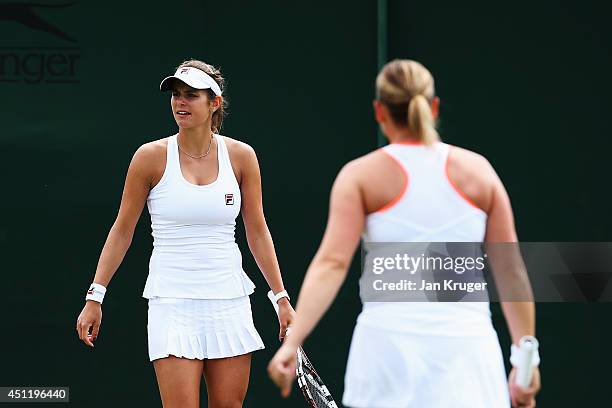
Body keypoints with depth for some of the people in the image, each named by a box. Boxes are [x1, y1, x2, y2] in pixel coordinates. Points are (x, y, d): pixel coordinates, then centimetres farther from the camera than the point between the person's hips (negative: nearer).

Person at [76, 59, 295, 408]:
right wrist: (95, 297, 1)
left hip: (229, 301, 2)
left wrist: (282, 298, 6)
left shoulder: (240, 156, 2)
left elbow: (258, 231, 9)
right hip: (173, 300, -2)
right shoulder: (151, 156, -4)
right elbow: (122, 230, 3)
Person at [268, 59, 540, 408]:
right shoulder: (478, 170, 6)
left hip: (390, 344, 0)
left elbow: (331, 263, -11)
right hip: (466, 343, 0)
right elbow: (512, 271, 4)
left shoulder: (361, 176, 1)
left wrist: (292, 342, -15)